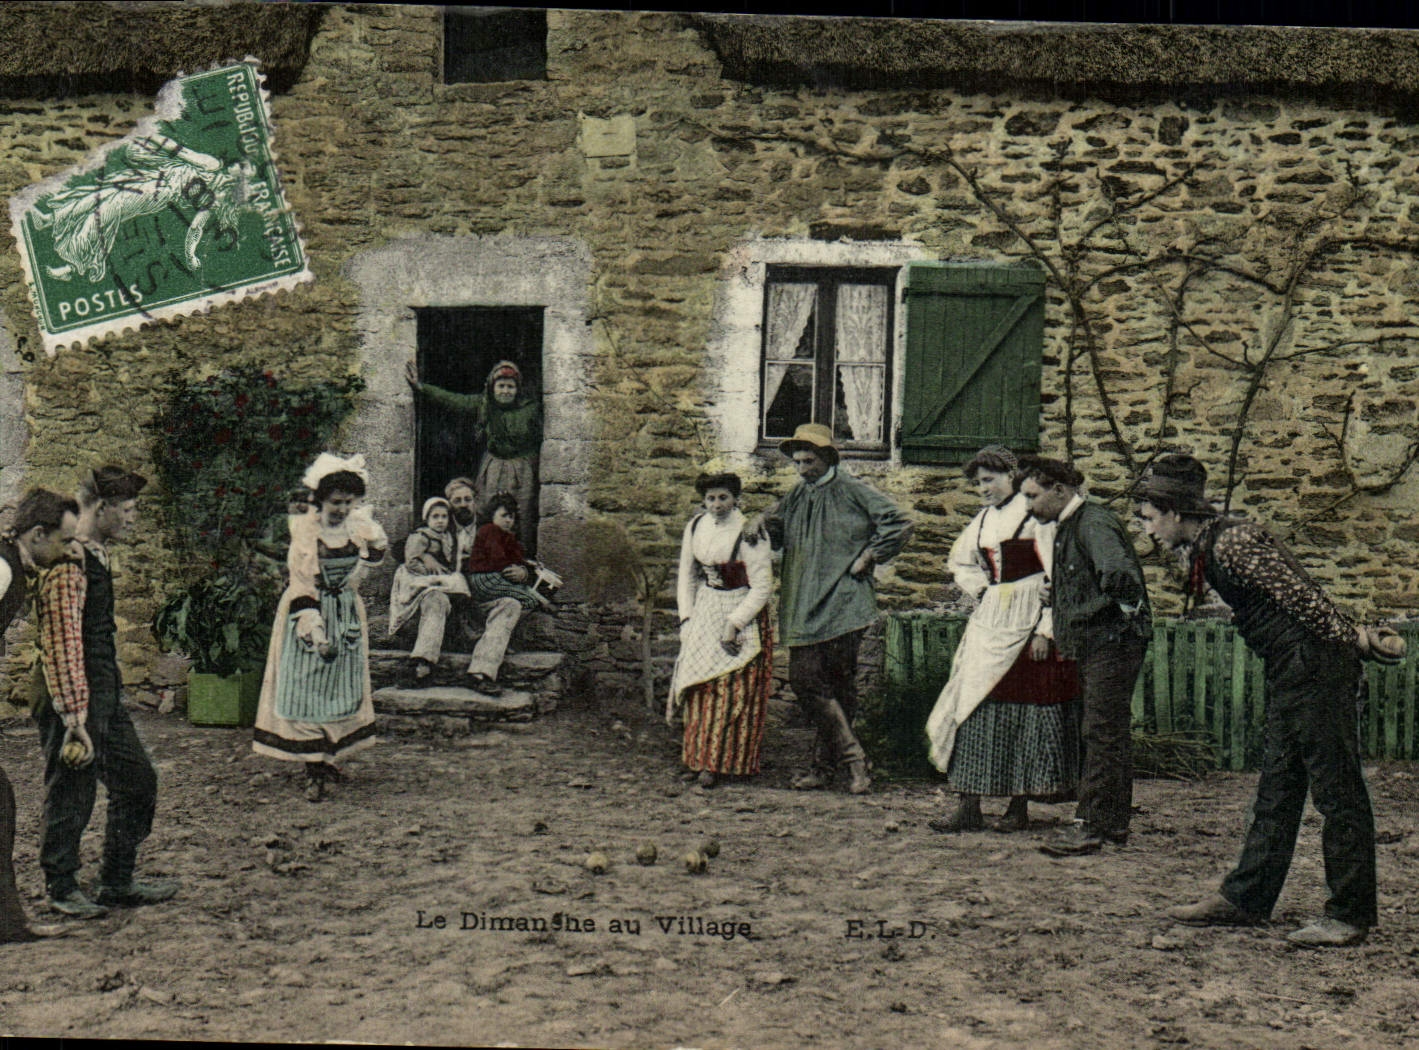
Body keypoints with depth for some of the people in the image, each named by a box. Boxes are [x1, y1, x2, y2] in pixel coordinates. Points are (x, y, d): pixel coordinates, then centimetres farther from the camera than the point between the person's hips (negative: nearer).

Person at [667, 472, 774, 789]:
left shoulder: (748, 533, -15)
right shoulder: (696, 527, 2)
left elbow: (762, 586, -15)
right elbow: (686, 576, 11)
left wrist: (734, 624, -16)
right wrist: (686, 617, 3)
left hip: (743, 612, -5)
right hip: (705, 611, 5)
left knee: (734, 689, -7)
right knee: (699, 685, 1)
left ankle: (716, 762, -3)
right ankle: (699, 757, 9)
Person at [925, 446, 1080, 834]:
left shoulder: (1035, 515, -8)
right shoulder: (983, 520, 13)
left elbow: (1054, 576, -12)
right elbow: (960, 563, 29)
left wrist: (1045, 630, -16)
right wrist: (982, 589, 10)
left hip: (1028, 624, -7)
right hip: (989, 624, 7)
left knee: (1024, 714, 0)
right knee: (975, 710, 1)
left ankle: (1019, 808, 9)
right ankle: (969, 808, 3)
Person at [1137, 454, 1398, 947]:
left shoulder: (1233, 543, -18)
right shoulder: (1203, 548, 15)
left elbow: (1302, 597, -19)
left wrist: (1356, 638, -19)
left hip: (1316, 666, -10)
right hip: (1288, 671, 10)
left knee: (1336, 789, -3)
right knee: (1275, 790, 15)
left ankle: (1351, 914, 4)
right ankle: (1246, 898, 22)